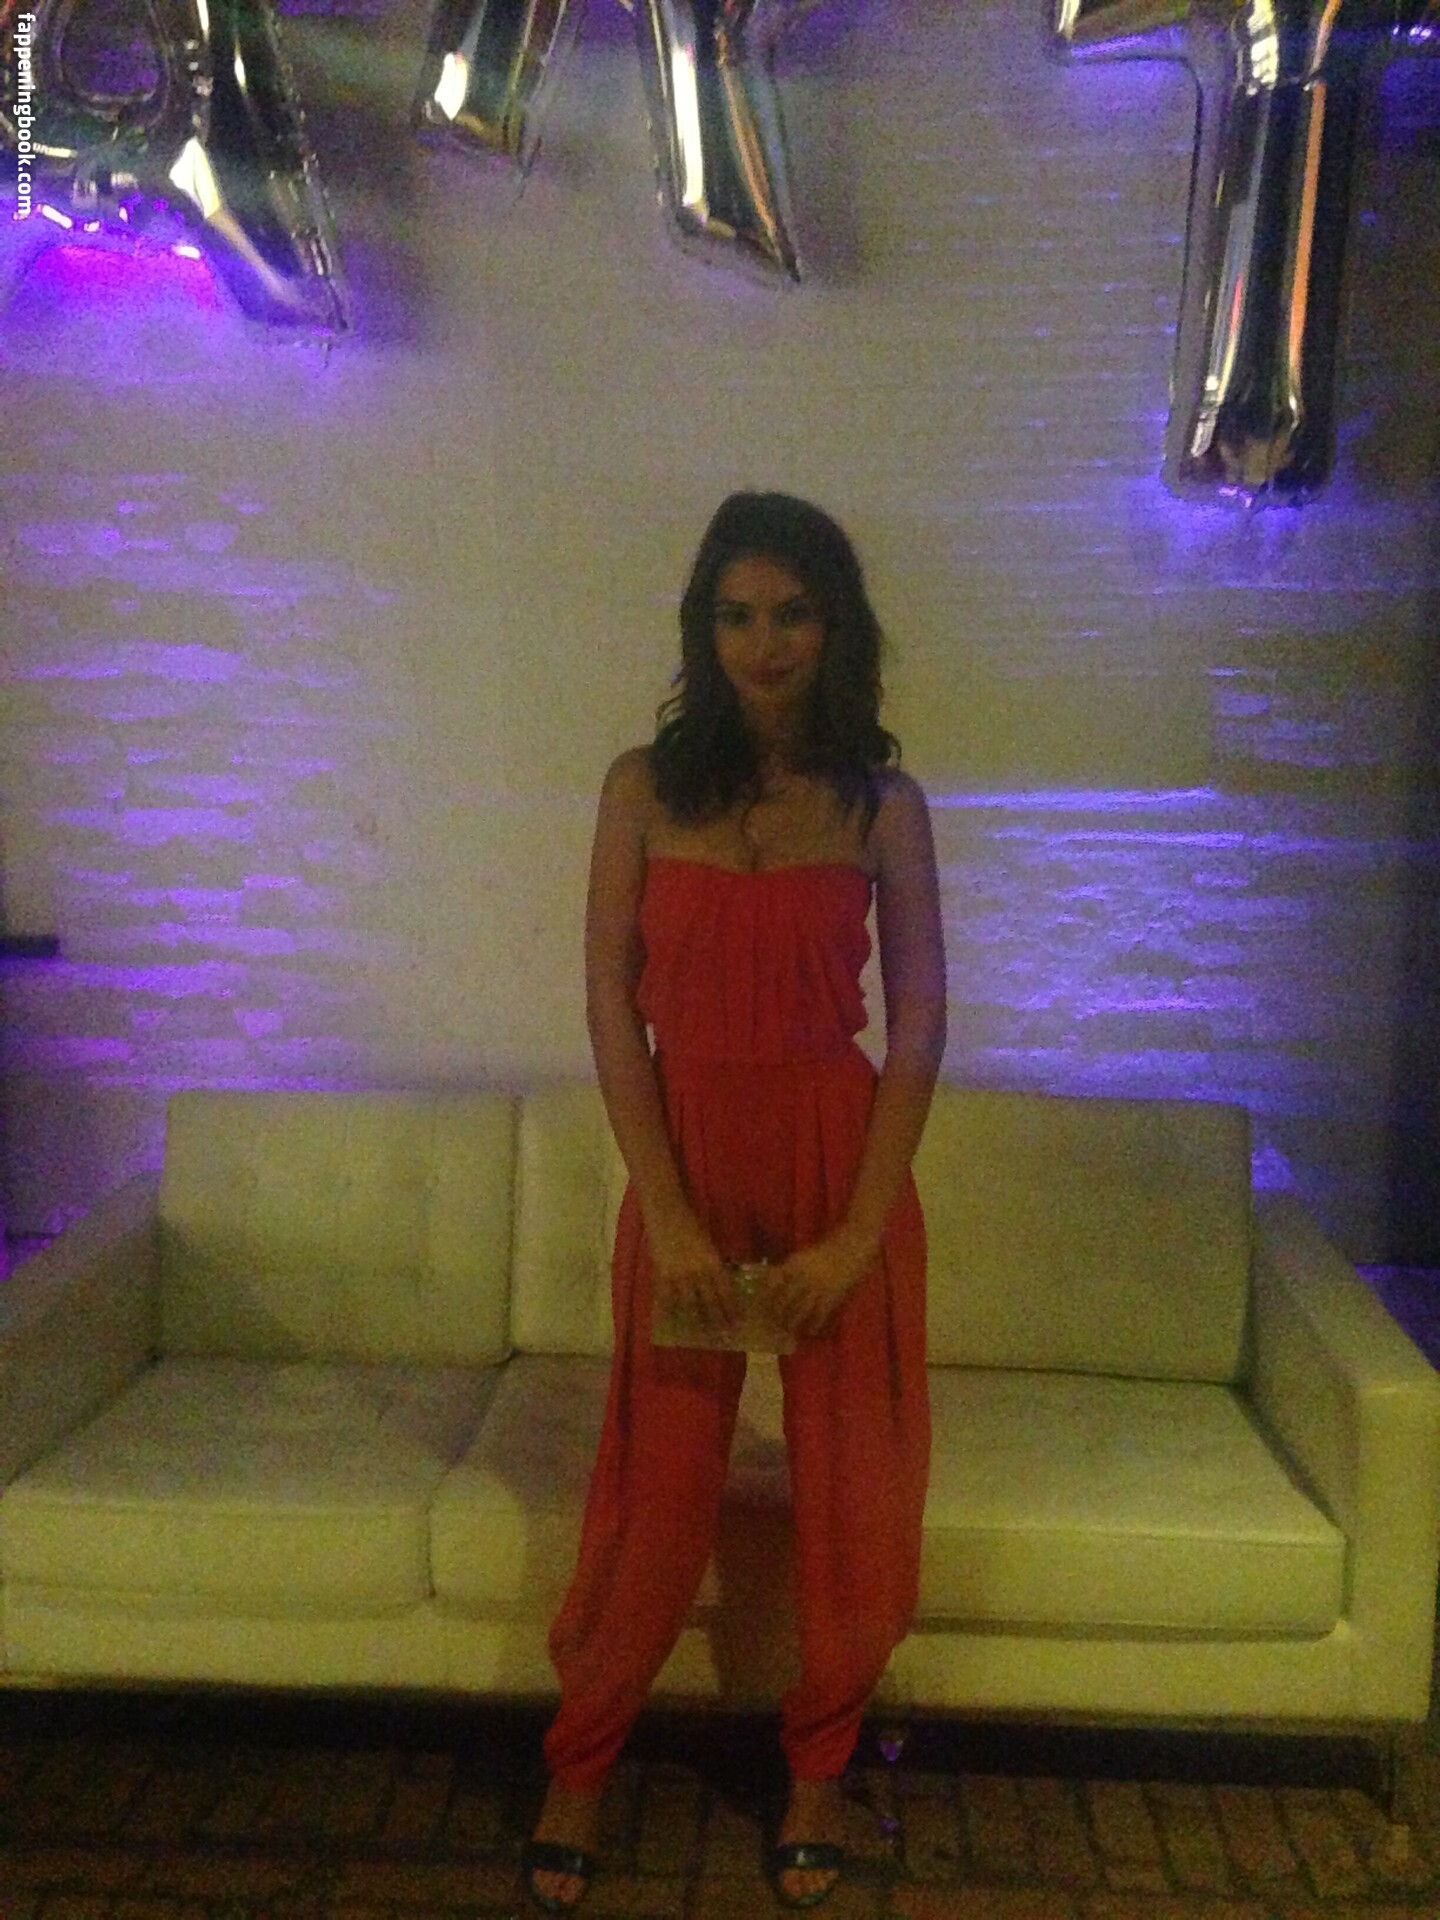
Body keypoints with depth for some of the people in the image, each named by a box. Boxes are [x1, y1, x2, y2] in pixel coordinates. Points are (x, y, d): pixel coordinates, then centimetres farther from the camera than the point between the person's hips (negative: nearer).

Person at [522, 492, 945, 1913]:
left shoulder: (883, 804, -1)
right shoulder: (644, 788, -1)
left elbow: (919, 1028, -2)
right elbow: (612, 1010, -4)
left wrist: (859, 1230, -10)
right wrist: (669, 1215, -10)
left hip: (842, 1157, 1)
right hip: (684, 1156, 0)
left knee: (848, 1481, 8)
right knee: (658, 1487, 7)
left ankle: (819, 1764, 31)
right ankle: (580, 1760, 29)